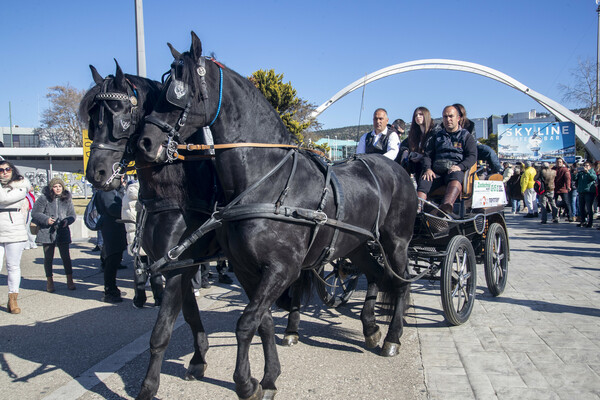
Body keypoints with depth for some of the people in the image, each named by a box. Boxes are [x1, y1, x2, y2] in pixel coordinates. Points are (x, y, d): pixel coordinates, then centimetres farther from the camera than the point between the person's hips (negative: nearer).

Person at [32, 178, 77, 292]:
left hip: (63, 232, 2)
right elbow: (35, 213, -1)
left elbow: (72, 214, 11)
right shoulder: (44, 199, -3)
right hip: (47, 232, -1)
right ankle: (49, 281, 19)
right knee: (48, 257, 6)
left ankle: (70, 280, 11)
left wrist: (67, 220, -10)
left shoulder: (67, 199, 6)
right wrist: (46, 219, -16)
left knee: (66, 256, 2)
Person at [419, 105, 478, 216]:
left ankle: (446, 206, -68)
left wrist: (460, 166, -15)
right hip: (436, 172, 4)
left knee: (455, 179, -40)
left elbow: (472, 156, 6)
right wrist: (428, 169, -1)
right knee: (423, 183, -29)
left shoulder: (466, 136, 19)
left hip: (456, 170, -3)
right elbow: (427, 154, 21)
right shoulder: (437, 136, 29)